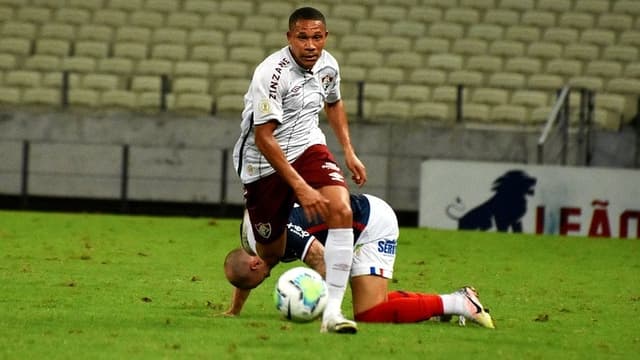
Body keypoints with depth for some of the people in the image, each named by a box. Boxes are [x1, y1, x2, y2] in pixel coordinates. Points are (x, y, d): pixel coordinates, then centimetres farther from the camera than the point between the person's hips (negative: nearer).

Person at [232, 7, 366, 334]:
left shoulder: (327, 65, -2)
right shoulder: (271, 74, -24)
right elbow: (263, 138, -26)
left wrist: (349, 152, 15)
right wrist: (301, 187, -30)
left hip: (308, 148, 5)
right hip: (264, 163, -5)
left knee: (342, 211, -24)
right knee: (269, 255, 1)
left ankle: (332, 311, -27)